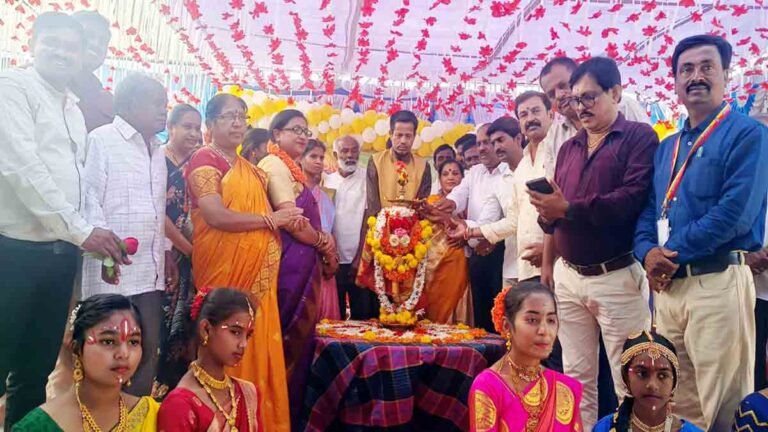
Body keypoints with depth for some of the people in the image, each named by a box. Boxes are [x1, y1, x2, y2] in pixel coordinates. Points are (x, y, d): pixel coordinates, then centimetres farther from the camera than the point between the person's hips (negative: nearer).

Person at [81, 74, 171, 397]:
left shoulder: (157, 150, 18)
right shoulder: (102, 139, -4)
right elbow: (89, 197, -10)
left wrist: (165, 251, 19)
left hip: (150, 268, 7)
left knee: (149, 350, 8)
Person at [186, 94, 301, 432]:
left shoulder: (247, 167, 20)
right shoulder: (204, 160, -5)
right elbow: (216, 216, -17)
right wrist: (269, 219, -10)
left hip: (257, 271, 7)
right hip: (224, 268, -7)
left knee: (257, 346, 8)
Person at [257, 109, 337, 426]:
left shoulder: (291, 169, 19)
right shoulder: (275, 164, -9)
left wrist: (323, 247, 2)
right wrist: (323, 243, -4)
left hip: (303, 264, 9)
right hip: (290, 263, -9)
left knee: (298, 337, 12)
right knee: (291, 339, -2)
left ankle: (291, 411, 22)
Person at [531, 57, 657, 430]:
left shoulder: (639, 137, -3)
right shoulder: (569, 147, 16)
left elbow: (633, 199, -19)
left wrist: (568, 208, -17)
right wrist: (547, 264, 10)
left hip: (617, 277, -6)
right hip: (569, 276, 6)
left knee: (629, 382, 4)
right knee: (577, 377, 12)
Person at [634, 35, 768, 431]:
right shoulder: (667, 147, 18)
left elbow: (736, 212, -17)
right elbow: (650, 210, 14)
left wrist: (673, 252, -13)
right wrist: (648, 251, -6)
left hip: (718, 282, -7)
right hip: (667, 285, 7)